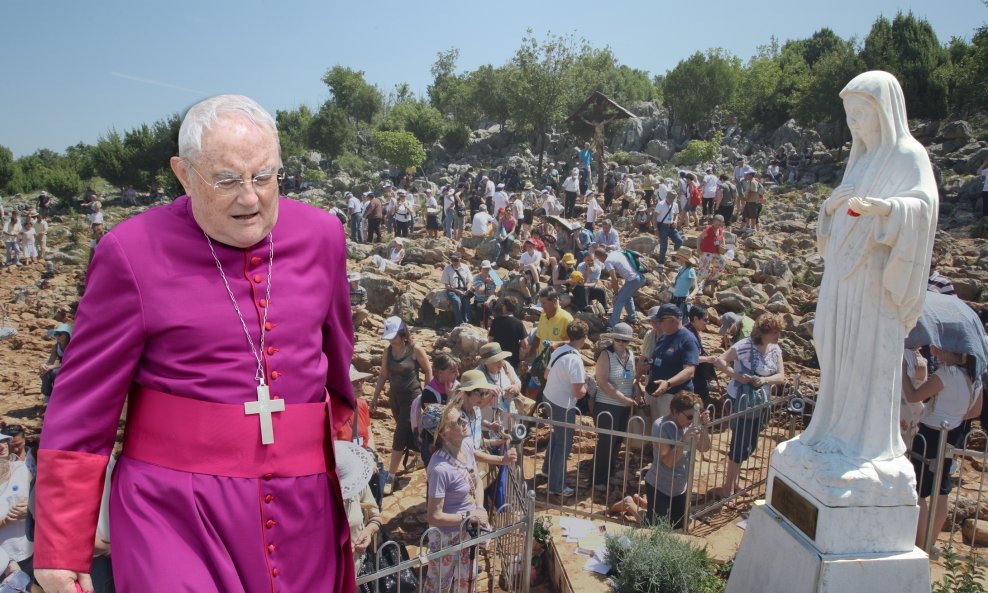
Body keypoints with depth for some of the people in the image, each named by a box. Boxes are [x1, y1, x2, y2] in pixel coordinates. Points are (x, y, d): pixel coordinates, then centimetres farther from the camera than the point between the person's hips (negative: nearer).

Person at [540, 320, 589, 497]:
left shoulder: (558, 350, -1)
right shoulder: (575, 360, -25)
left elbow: (546, 374, 13)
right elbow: (579, 393, -25)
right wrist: (585, 385, -6)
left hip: (550, 398, 8)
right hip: (563, 405, -8)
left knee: (557, 435, 29)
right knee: (564, 444, 7)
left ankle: (547, 470, 45)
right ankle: (557, 486, 18)